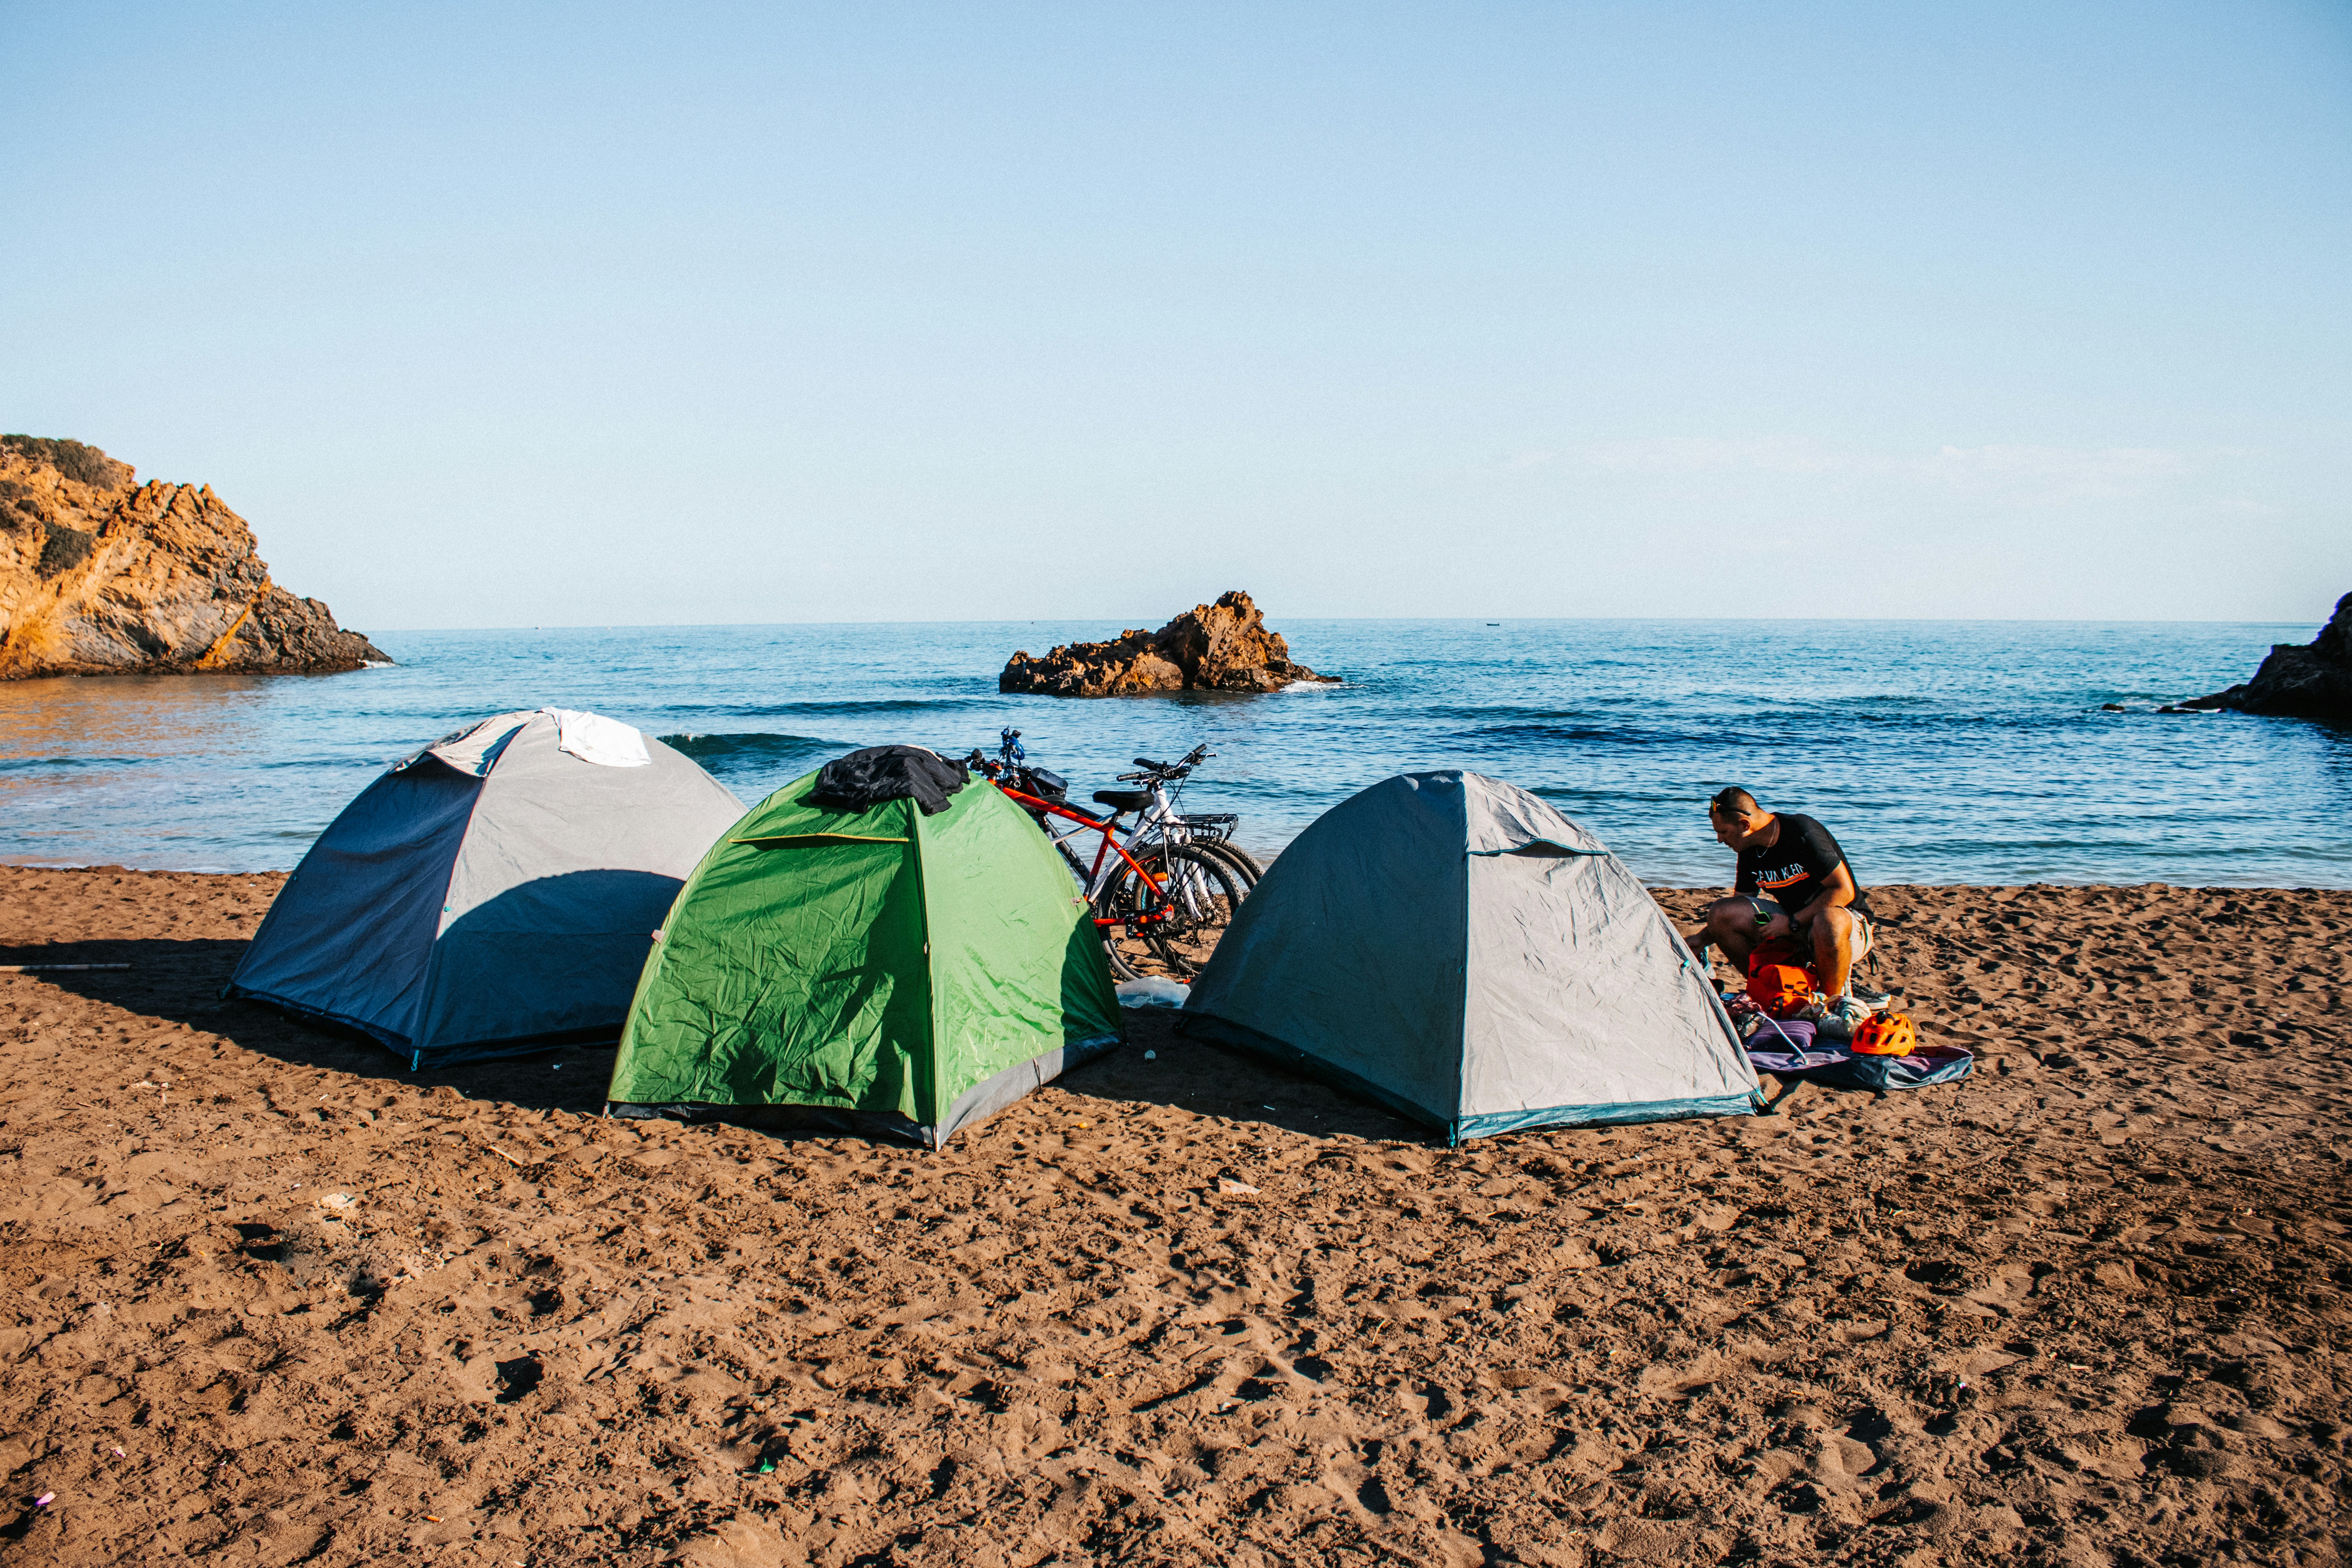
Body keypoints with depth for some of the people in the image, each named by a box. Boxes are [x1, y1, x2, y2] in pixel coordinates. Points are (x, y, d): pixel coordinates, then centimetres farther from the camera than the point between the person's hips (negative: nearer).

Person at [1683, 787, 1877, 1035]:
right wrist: (1702, 938, 0)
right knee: (1722, 912, -12)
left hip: (1848, 921, -6)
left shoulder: (1803, 832, -22)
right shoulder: (1750, 850, -1)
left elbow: (1844, 891, -22)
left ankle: (1837, 1000, -16)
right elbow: (1741, 908, 12)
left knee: (1829, 922, -43)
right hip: (1793, 924, 6)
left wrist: (1792, 923, -24)